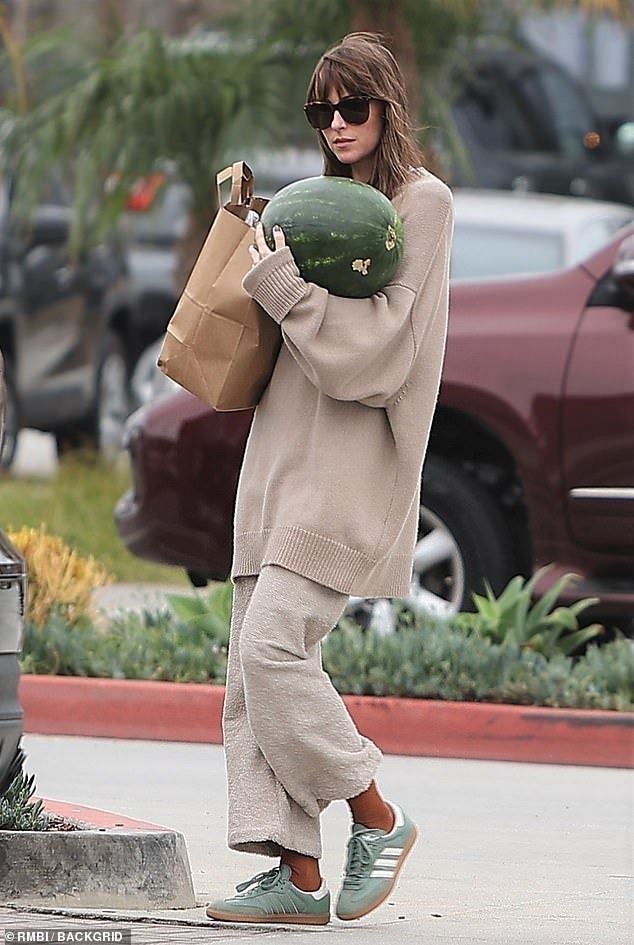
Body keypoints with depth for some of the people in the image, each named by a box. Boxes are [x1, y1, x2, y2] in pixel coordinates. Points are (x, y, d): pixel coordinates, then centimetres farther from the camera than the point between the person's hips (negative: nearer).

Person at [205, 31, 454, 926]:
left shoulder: (421, 202, -5)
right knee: (255, 664, 0)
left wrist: (280, 283, -14)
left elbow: (368, 348, -14)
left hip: (350, 471, -8)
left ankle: (378, 818, -1)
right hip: (283, 459, 8)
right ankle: (298, 874, 0)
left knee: (273, 647, -18)